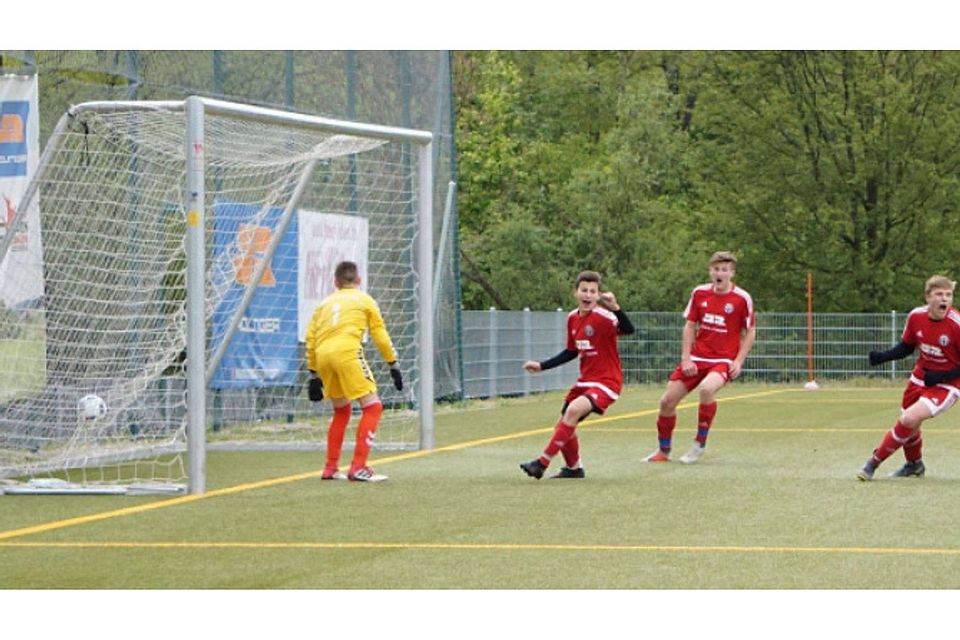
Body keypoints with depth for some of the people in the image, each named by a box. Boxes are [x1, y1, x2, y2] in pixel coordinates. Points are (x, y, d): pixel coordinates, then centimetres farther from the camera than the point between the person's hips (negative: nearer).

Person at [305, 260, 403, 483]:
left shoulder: (325, 303, 27)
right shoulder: (364, 300, 17)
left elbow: (310, 338, 22)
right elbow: (380, 335, 14)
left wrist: (314, 375, 26)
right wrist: (394, 365, 20)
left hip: (322, 356, 5)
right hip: (347, 351, -5)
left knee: (341, 410, 23)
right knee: (372, 406, 0)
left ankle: (330, 468, 23)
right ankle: (358, 468, -12)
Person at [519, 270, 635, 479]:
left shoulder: (603, 317, -18)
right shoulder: (572, 318, 5)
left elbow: (628, 330, -37)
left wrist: (615, 308, -52)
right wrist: (542, 366, 17)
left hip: (606, 382, -8)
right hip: (585, 381, 9)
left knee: (574, 410, -28)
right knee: (565, 424, 13)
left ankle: (542, 463, -24)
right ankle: (573, 468, 35)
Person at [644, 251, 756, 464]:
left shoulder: (742, 299, -7)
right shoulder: (700, 293, 3)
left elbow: (750, 332, 1)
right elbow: (689, 326, 9)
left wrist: (738, 361, -9)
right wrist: (685, 358, -1)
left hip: (724, 360, -5)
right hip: (697, 358, 5)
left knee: (707, 388, -35)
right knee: (667, 401, -1)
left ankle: (700, 444, -17)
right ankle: (663, 451, 20)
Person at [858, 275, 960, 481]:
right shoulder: (916, 317, -9)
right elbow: (906, 347, 8)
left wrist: (940, 377, -24)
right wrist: (882, 356, -9)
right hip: (920, 377, 6)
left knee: (909, 419, -21)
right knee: (909, 425, 17)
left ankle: (874, 463, -7)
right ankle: (914, 465, 47)